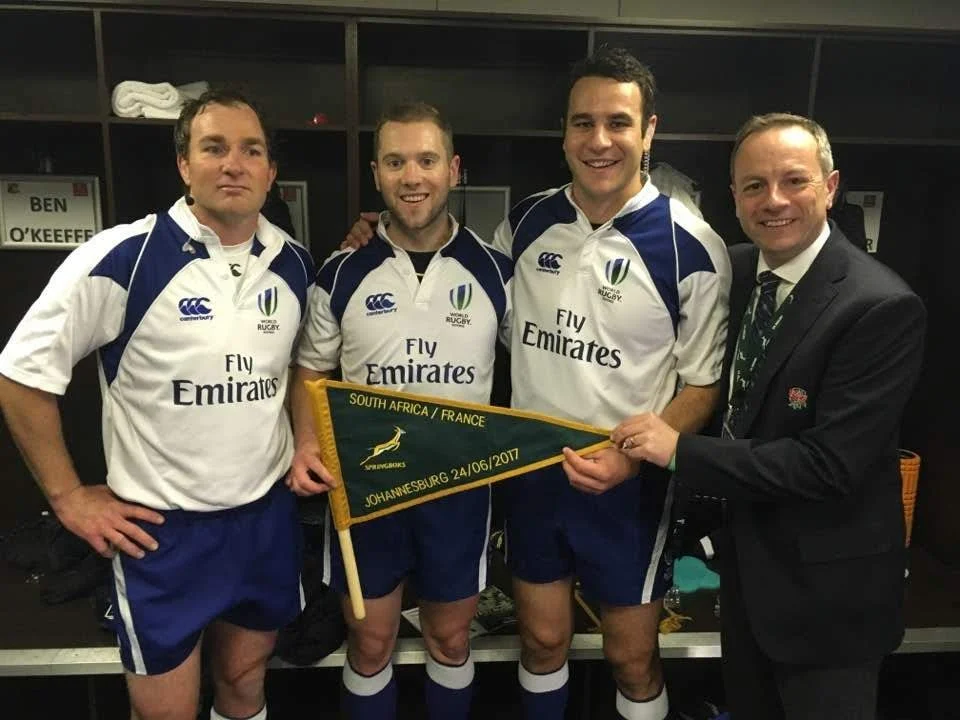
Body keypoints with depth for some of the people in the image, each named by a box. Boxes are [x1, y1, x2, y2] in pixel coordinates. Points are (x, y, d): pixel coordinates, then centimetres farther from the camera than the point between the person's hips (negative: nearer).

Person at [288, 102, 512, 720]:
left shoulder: (495, 272, -6)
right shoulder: (343, 274, -6)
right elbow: (311, 372, 5)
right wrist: (308, 448, -11)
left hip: (460, 485, 0)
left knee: (451, 638, 19)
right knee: (370, 641, 17)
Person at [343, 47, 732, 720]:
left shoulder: (691, 247, -14)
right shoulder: (528, 219, -2)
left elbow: (703, 384, -8)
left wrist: (630, 457, -23)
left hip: (627, 482, -3)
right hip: (533, 470, 4)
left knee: (632, 658, 15)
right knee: (543, 640, 20)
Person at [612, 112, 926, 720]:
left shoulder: (883, 307, -23)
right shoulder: (735, 269, -2)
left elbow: (830, 465, -27)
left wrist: (681, 450, -24)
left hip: (827, 585, -6)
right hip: (746, 557, 6)